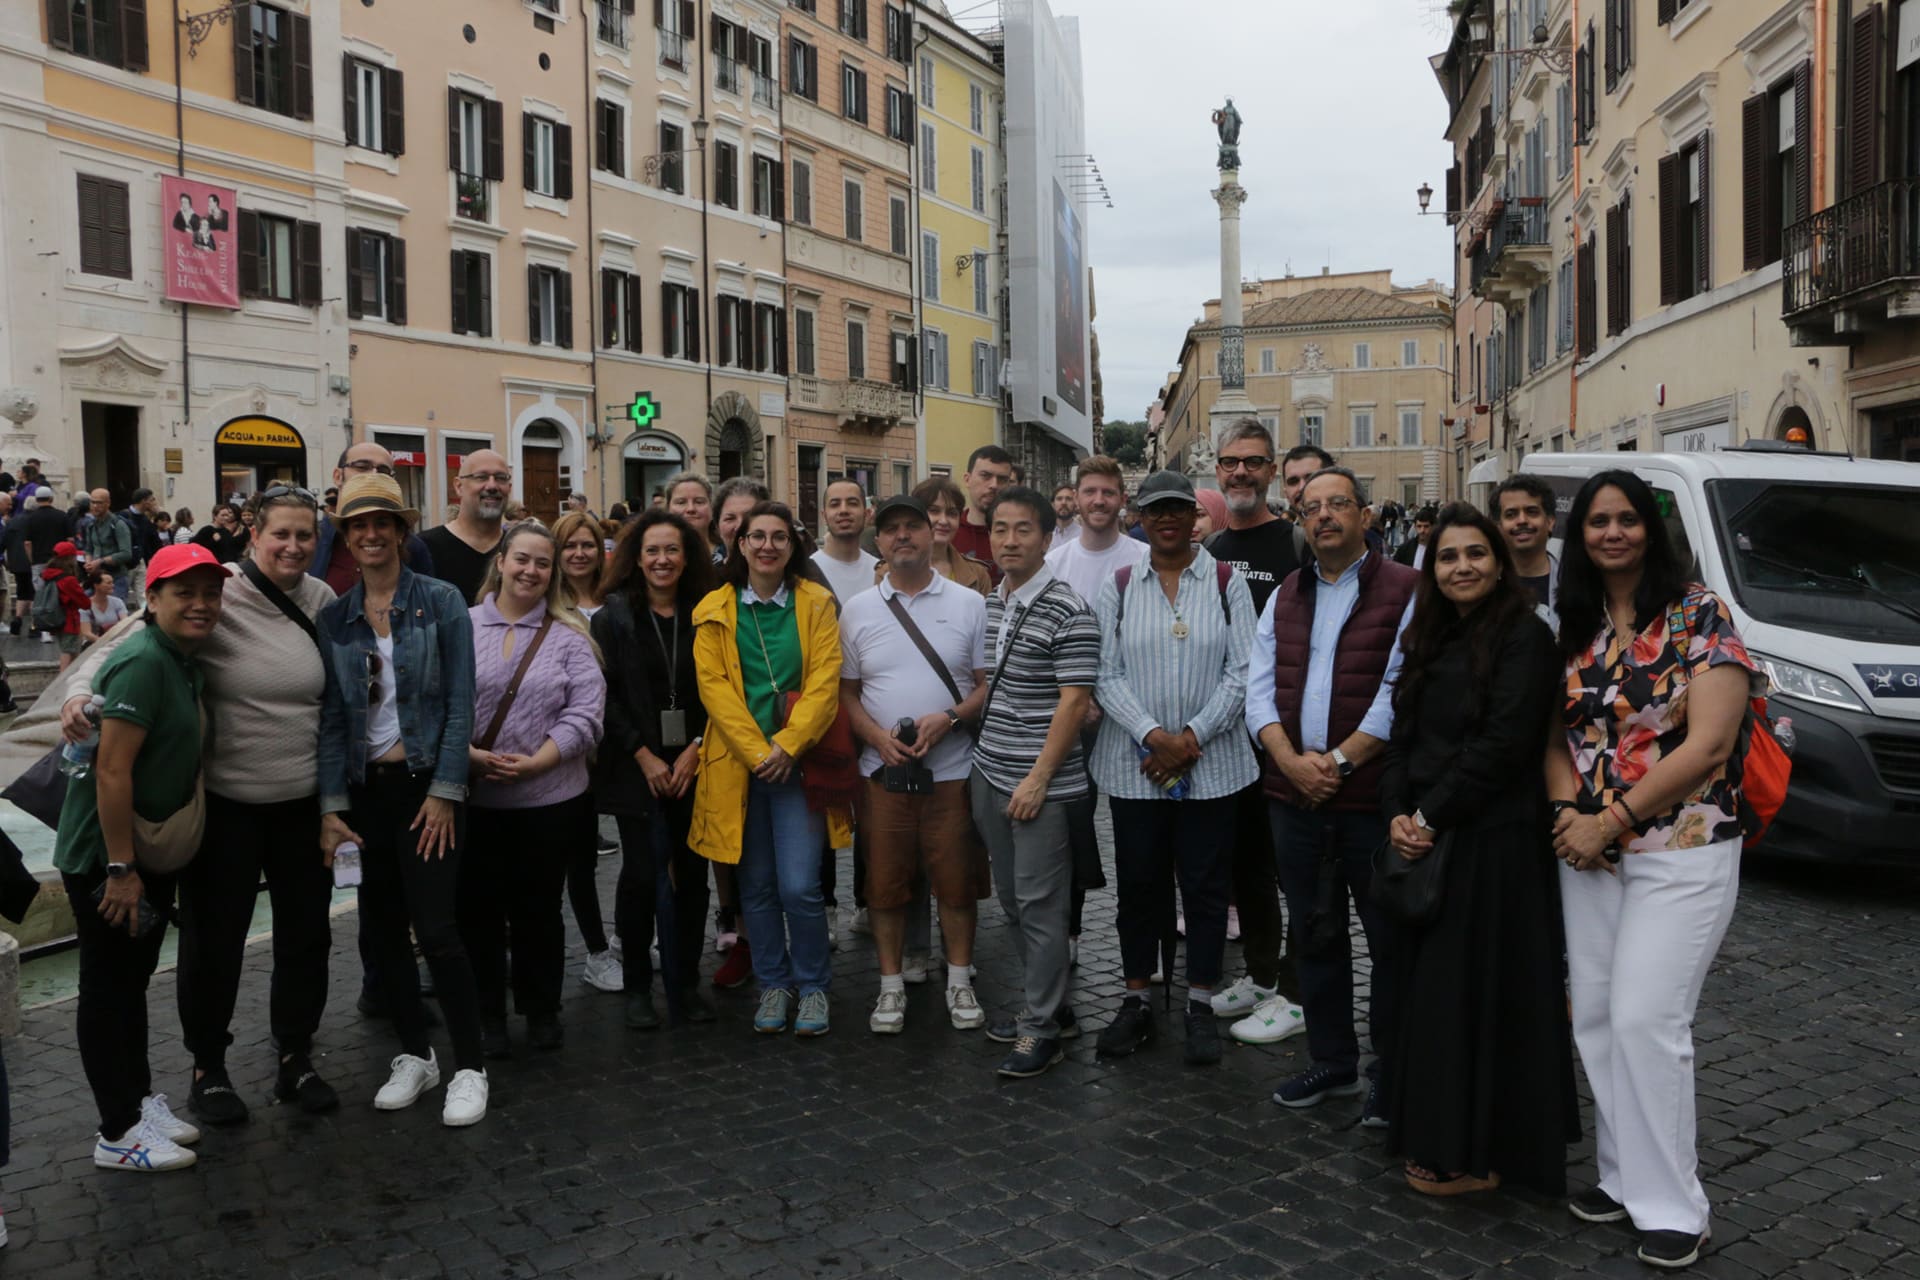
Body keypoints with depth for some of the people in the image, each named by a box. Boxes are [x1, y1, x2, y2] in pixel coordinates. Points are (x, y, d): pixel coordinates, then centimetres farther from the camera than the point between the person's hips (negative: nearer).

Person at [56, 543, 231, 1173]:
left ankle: (140, 1098, 35)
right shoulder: (143, 661, -22)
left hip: (150, 852, 9)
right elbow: (112, 770, -25)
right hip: (104, 859, -9)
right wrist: (120, 868, -23)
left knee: (133, 981, 20)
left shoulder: (184, 662, 8)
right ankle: (118, 1133, 15)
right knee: (109, 989, 4)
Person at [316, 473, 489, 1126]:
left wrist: (444, 790, -11)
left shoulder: (440, 601, -4)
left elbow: (460, 701, -7)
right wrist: (331, 803, -2)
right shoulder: (333, 618, 6)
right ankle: (414, 1053, 25)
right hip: (364, 785, 4)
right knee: (381, 925, 9)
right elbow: (331, 716, 5)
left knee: (434, 925, -7)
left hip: (425, 781, -4)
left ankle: (469, 1066, 6)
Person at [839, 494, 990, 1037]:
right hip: (883, 769, 1)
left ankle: (959, 981, 23)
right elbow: (846, 691, 8)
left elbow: (988, 684, 2)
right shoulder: (857, 609, 6)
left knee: (956, 880, 6)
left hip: (952, 768, -1)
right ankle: (891, 986, 22)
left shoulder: (968, 604, 2)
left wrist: (948, 718, -15)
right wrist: (877, 736, -9)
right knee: (885, 883, 7)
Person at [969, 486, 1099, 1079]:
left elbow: (1074, 700, -16)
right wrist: (978, 764, 15)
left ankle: (1041, 1030, 9)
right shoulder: (987, 604, 11)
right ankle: (1048, 1005, 30)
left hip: (1041, 784, -8)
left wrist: (1038, 778, -18)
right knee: (1013, 900, 15)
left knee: (1039, 905, -2)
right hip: (989, 776, 8)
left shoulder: (1067, 611, -12)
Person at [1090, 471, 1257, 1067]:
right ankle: (1136, 1002, 22)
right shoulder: (1117, 588, 5)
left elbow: (1242, 671, -3)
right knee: (1138, 882, 9)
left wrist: (1191, 736, -12)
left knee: (1206, 883, 5)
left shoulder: (1226, 583, 2)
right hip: (1133, 765, 1)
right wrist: (1152, 735, -15)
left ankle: (1200, 1006, 19)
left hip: (1210, 764, -1)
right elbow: (1107, 675, -1)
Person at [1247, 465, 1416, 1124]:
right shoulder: (1285, 596, 13)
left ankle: (1391, 1071, 20)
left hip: (1373, 796, -5)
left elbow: (1401, 693, -13)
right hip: (1295, 796, 5)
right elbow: (1260, 688, 6)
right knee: (1315, 933, 14)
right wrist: (1292, 761, -9)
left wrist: (1339, 760, -15)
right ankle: (1331, 1061, 29)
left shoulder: (1404, 591, -4)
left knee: (1389, 939, 4)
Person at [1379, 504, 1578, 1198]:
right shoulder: (1429, 639, 14)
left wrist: (1431, 817, -14)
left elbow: (1502, 745, -17)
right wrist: (1399, 814, -3)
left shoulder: (1523, 636, -10)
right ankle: (1437, 1137, 25)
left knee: (1478, 988, -1)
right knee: (1431, 984, 12)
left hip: (1495, 842, -7)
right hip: (1427, 840, 8)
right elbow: (1403, 733, 12)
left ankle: (1476, 1153, 11)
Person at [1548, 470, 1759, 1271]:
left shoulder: (1699, 615, -7)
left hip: (1680, 849, -6)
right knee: (1594, 1018, 9)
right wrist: (1567, 811, -9)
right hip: (1589, 852, 6)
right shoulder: (1575, 629, 9)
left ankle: (1670, 1204, 8)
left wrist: (1609, 822, -14)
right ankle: (1622, 1175, 25)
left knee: (1645, 1019, -7)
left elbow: (1707, 745, -14)